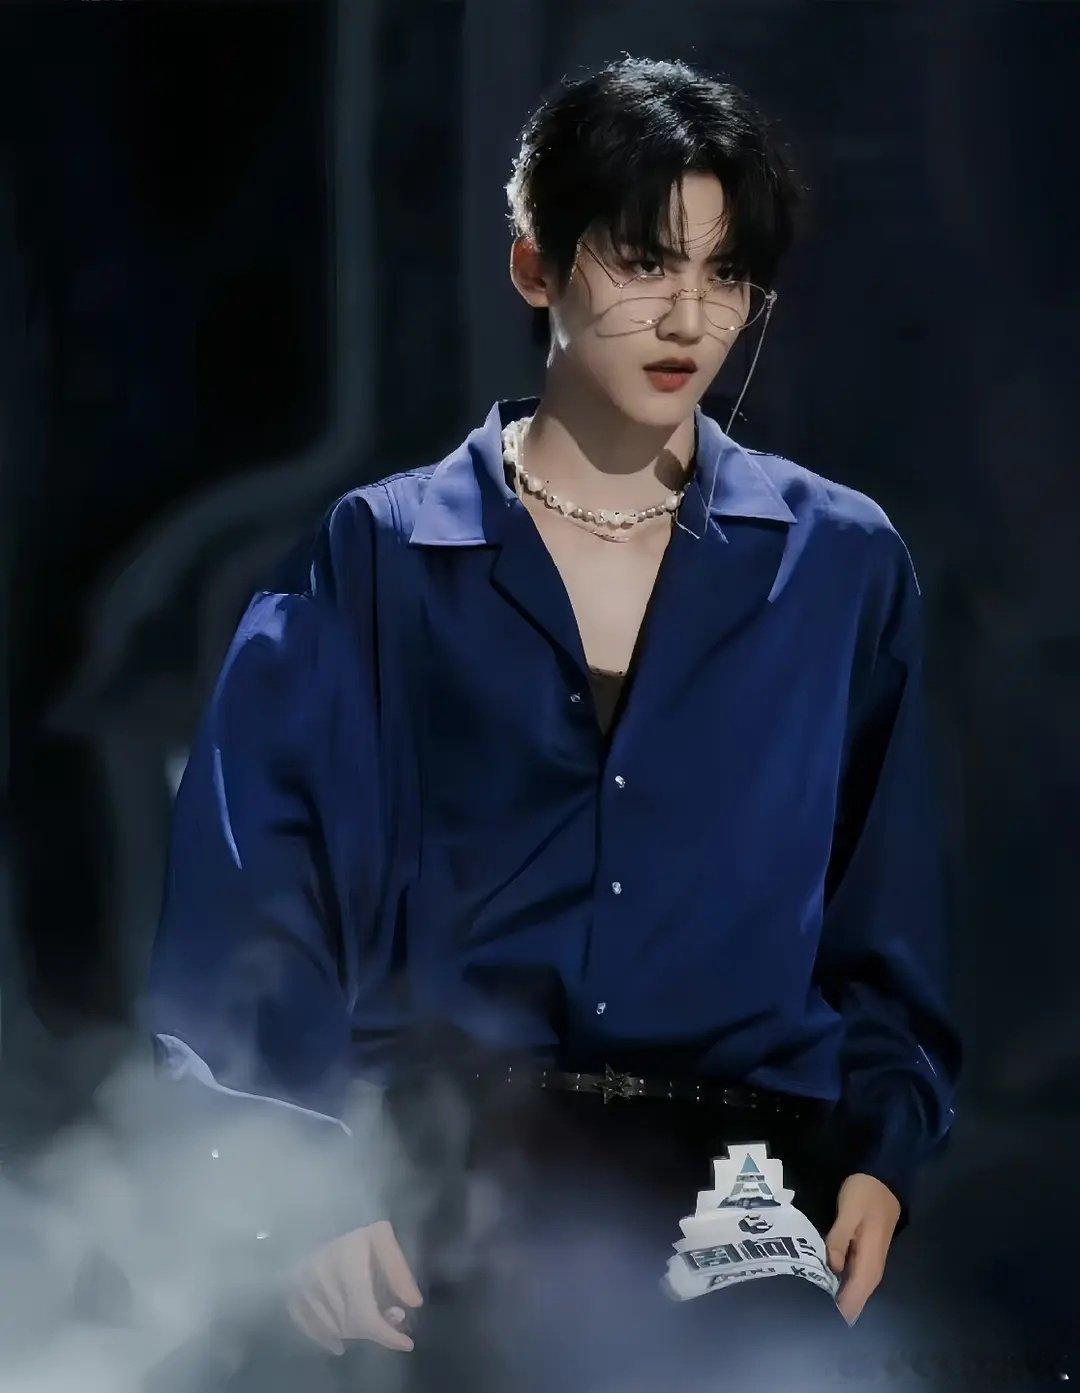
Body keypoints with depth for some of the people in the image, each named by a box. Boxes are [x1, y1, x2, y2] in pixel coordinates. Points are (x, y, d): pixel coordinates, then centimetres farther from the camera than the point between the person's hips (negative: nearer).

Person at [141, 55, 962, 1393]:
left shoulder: (843, 564, 14)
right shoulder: (382, 557, 9)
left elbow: (887, 930, 15)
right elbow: (248, 917, 2)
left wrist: (880, 1158, 0)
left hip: (750, 1184, 1)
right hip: (458, 1173, -1)